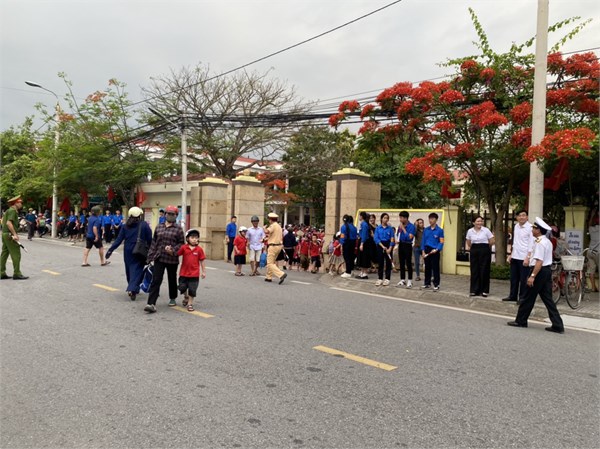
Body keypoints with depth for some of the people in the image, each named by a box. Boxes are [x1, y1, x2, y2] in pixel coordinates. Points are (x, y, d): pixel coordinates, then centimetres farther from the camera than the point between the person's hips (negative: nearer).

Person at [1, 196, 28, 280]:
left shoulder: (8, 210, 18)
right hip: (10, 235, -10)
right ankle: (17, 274, -6)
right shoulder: (12, 211, -13)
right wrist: (15, 234, -25)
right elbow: (9, 223, -24)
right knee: (16, 254, -7)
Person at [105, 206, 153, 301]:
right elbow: (150, 240, -5)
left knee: (129, 270, 18)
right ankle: (132, 289, -19)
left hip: (128, 252, 4)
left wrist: (110, 250, 2)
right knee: (137, 270, -2)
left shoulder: (126, 226, 3)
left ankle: (132, 288, 29)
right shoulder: (144, 225, -6)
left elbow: (119, 239, -1)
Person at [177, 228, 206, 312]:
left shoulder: (199, 249, -5)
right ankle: (186, 296, 39)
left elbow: (202, 261, 0)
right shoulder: (184, 247, -3)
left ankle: (190, 304, 20)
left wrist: (203, 271, 2)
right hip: (184, 273, 1)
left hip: (194, 274, -1)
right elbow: (176, 254, 0)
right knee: (182, 287, 7)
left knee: (192, 289, 4)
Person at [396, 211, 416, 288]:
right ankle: (402, 280, 20)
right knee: (401, 263, 11)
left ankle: (409, 281, 5)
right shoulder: (400, 226, 7)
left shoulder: (411, 226, -12)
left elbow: (410, 237, -22)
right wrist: (397, 240, -1)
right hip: (401, 245, 6)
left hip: (407, 245, -6)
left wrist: (403, 229, -19)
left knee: (408, 263, -2)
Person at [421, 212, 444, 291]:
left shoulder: (440, 230, -4)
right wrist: (423, 251, 1)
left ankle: (436, 285, 7)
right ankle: (427, 283, 21)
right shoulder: (426, 230, 8)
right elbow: (423, 241, 9)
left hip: (434, 251, -4)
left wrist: (437, 249, -21)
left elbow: (441, 242, -6)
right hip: (427, 250, 4)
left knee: (435, 268, 0)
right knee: (427, 268, 12)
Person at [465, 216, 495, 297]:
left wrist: (485, 246, 8)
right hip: (474, 251, 3)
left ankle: (484, 290, 11)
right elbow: (468, 243, 17)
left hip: (484, 251, -2)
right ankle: (474, 290, 11)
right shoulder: (470, 231, 4)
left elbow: (492, 241, -1)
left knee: (484, 271, 1)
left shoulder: (486, 230, -4)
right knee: (474, 271, 3)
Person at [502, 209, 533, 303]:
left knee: (523, 279, 2)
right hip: (514, 257, 7)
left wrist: (528, 257, -18)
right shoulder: (516, 226, 9)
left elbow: (531, 244, -14)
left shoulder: (530, 227, -12)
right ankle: (513, 296, 25)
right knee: (513, 278, 14)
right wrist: (510, 254, 15)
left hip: (524, 257, -7)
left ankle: (522, 298, 11)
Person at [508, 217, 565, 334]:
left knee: (529, 297, 3)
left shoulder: (539, 242, -17)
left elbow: (539, 261, -24)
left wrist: (532, 276, -26)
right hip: (547, 270, 9)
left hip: (540, 271, -9)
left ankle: (520, 321, 14)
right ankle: (558, 325, 8)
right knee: (547, 299, 10)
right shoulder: (548, 242, 15)